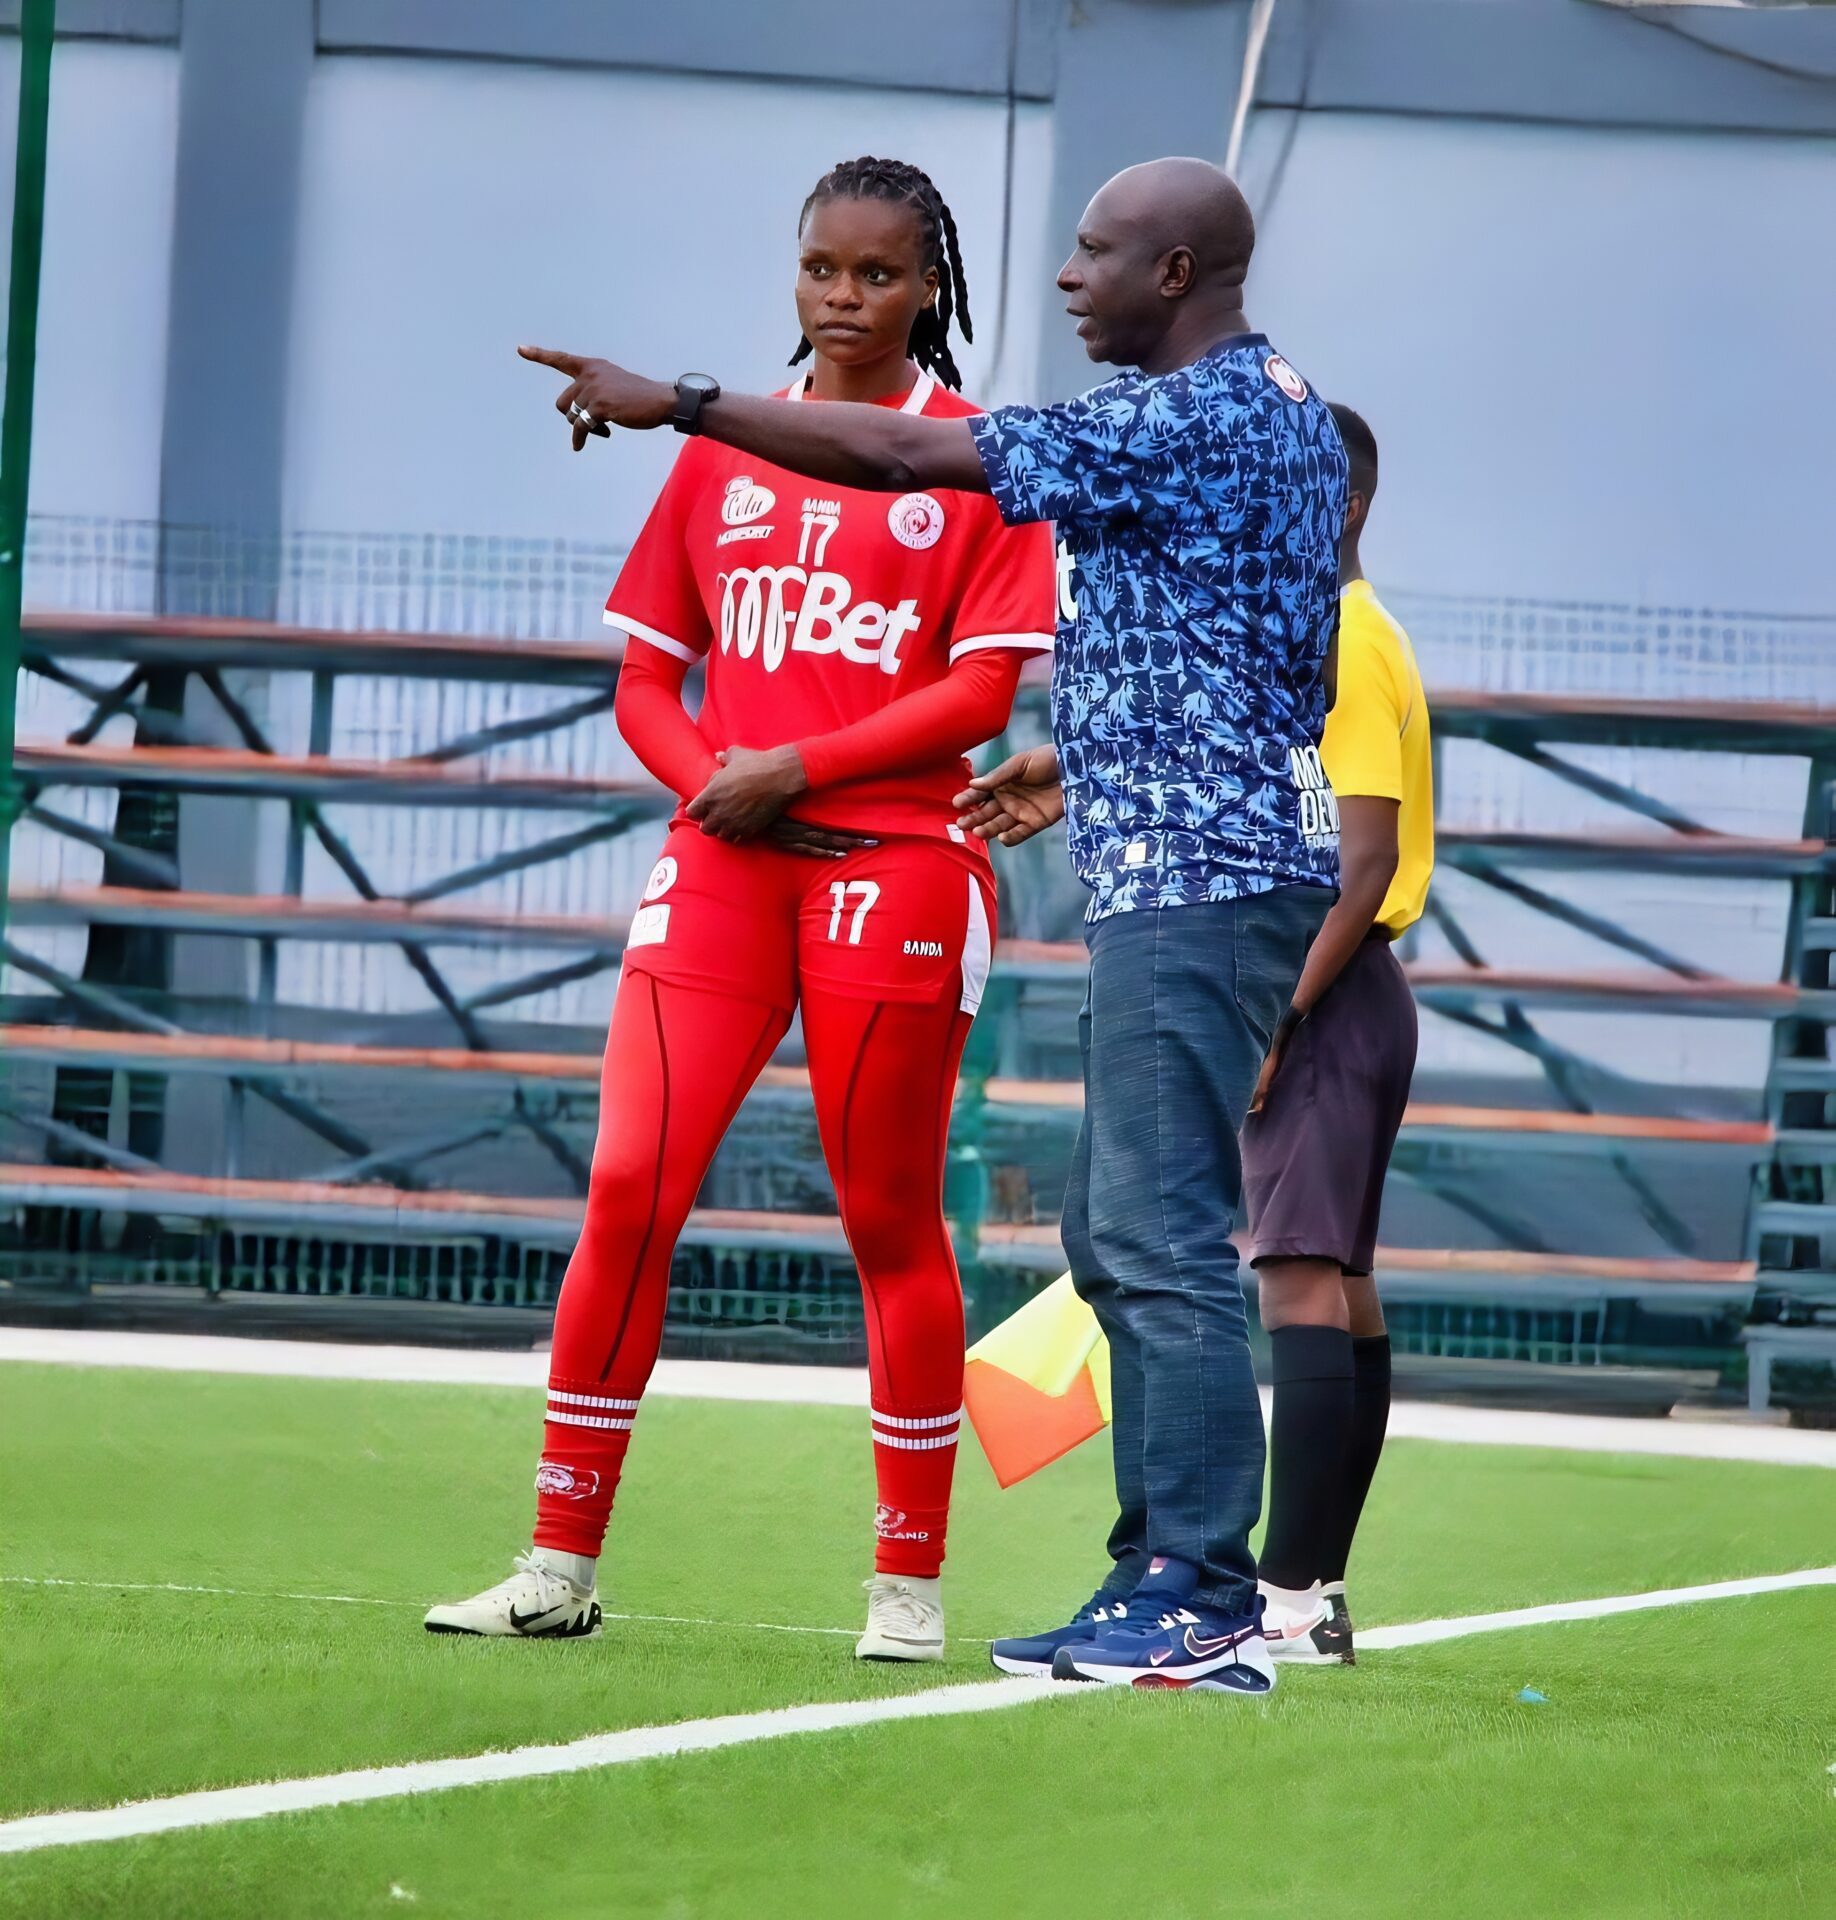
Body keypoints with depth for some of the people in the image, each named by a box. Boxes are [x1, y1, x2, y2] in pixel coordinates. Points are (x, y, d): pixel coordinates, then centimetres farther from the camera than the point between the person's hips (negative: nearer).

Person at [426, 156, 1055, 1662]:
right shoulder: (725, 451, 15)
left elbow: (984, 691, -5)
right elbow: (648, 678, 16)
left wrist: (796, 769, -13)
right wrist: (707, 778, -5)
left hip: (895, 865, -3)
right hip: (722, 861, 3)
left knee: (891, 1219, 1)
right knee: (630, 1186, -6)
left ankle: (912, 1580, 10)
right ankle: (562, 1565, -1)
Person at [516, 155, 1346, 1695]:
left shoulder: (1184, 421, -15)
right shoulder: (1290, 413, 16)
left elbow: (900, 454, -17)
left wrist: (679, 403, -11)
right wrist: (1083, 769, 29)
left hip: (1197, 878, -10)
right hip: (1238, 861, 10)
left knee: (1163, 1239, -11)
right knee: (1120, 1239, 13)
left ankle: (1203, 1610, -12)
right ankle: (1164, 1578, 15)